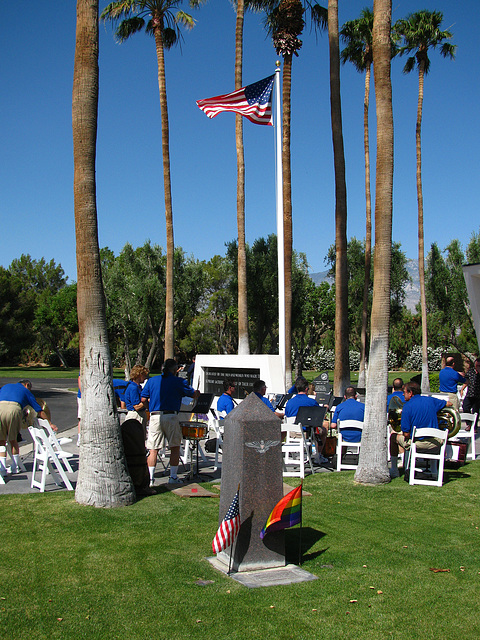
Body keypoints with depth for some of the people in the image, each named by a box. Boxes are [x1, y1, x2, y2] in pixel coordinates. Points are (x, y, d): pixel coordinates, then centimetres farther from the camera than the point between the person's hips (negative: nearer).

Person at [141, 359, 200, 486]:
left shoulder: (151, 380, 10)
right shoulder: (179, 382, 2)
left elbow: (143, 400, 7)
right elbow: (194, 395, 9)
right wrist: (197, 392, 32)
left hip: (155, 417, 3)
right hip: (171, 417, -2)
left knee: (153, 449, 6)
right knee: (175, 447, 12)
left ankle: (150, 478, 2)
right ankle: (173, 477, 13)